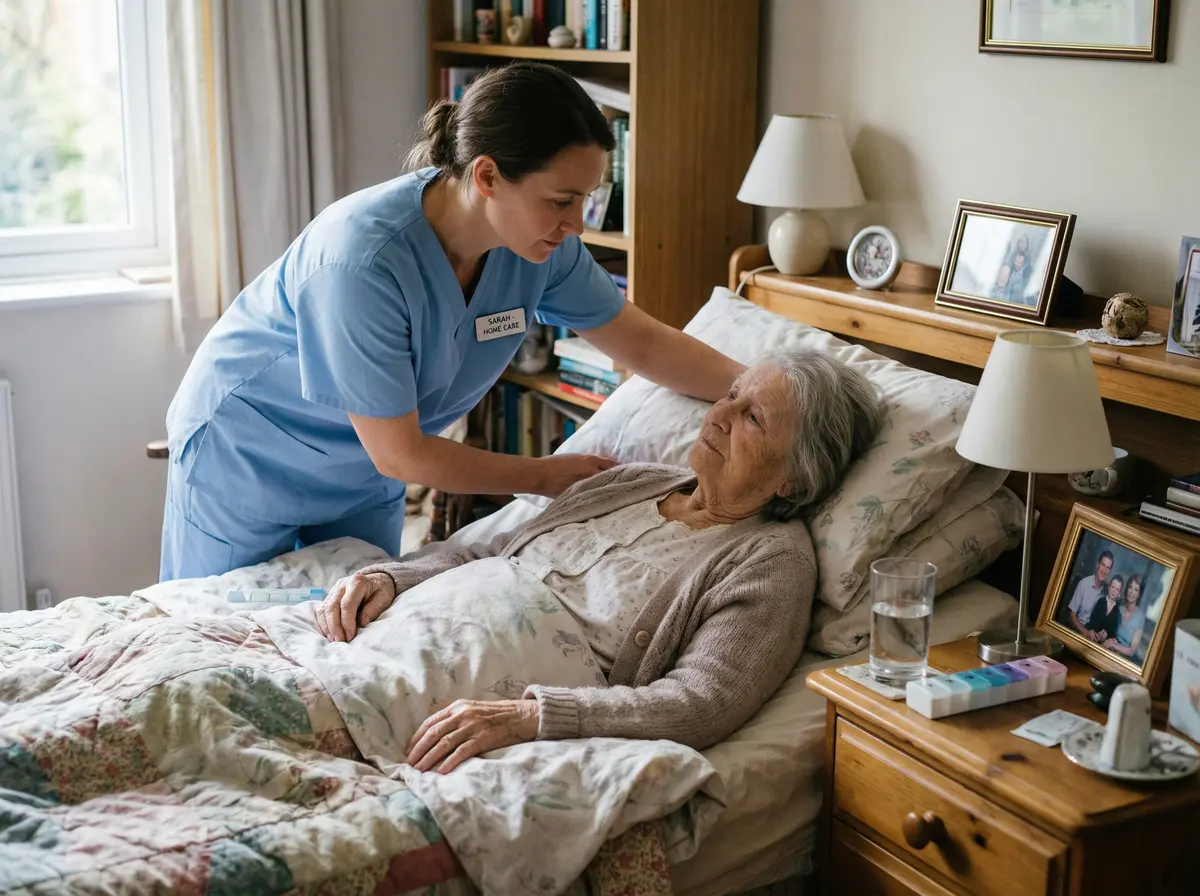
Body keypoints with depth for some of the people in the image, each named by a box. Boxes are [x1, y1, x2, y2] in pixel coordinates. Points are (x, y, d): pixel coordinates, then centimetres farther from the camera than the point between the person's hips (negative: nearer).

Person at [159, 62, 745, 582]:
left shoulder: (539, 242, -18)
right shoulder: (363, 261, -38)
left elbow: (640, 341, -4)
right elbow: (399, 455, -30)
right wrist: (544, 476, -20)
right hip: (246, 457, -6)